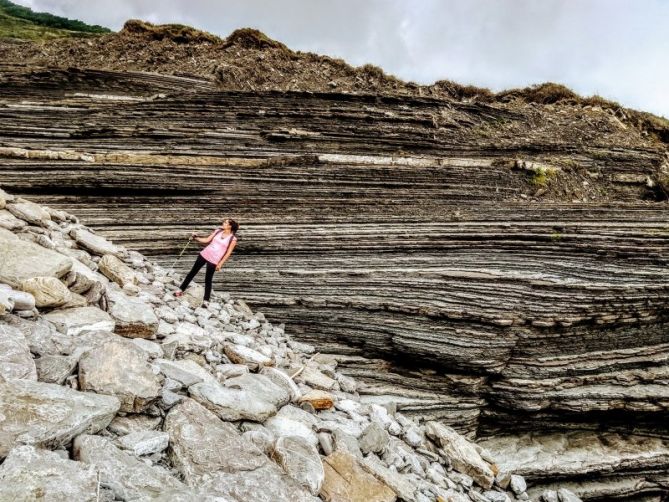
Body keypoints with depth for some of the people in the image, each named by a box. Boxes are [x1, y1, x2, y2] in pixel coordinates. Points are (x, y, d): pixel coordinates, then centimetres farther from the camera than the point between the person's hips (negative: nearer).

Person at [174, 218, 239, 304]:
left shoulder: (233, 239, -9)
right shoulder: (218, 231, 5)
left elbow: (228, 253, -10)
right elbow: (207, 240, 7)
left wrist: (220, 263, -15)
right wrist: (195, 238, -6)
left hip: (214, 260, -5)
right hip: (205, 254, 5)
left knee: (208, 280, -2)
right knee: (192, 272, 10)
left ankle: (206, 301, 9)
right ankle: (181, 290, 24)